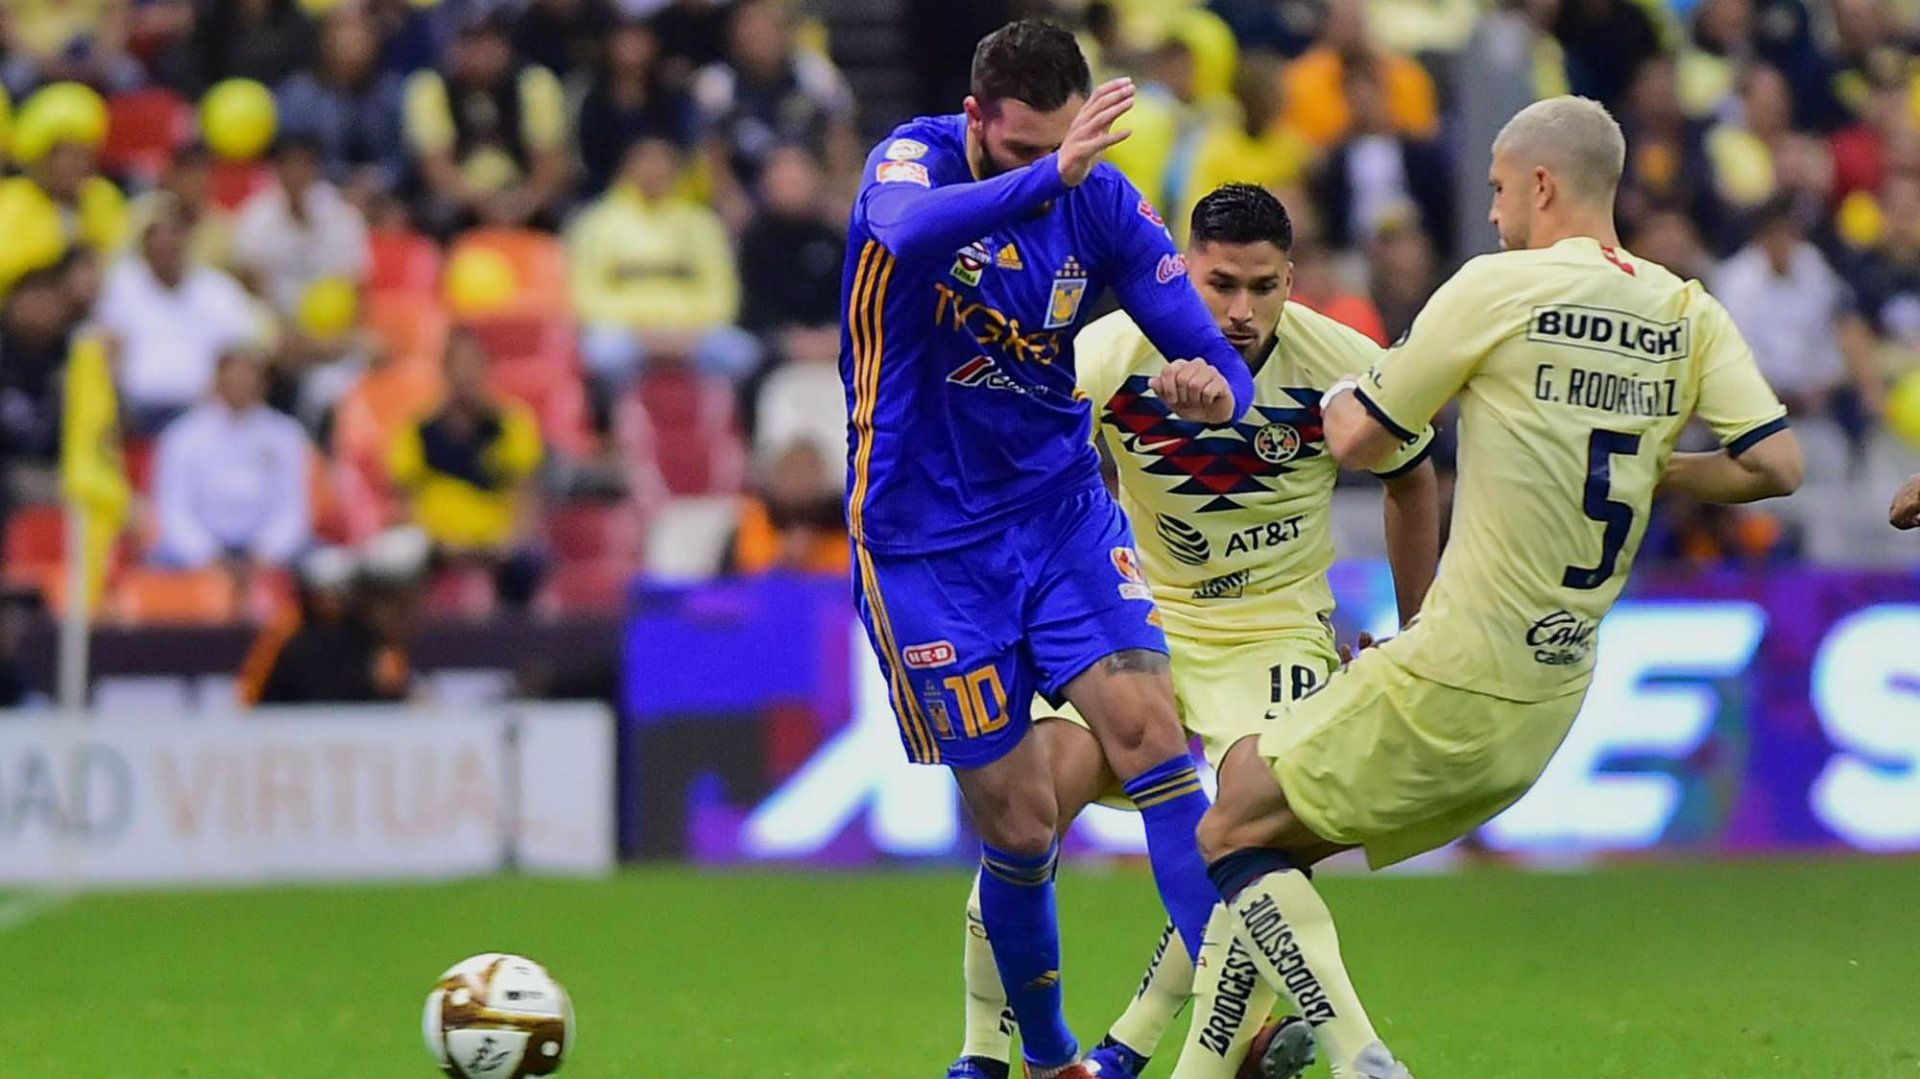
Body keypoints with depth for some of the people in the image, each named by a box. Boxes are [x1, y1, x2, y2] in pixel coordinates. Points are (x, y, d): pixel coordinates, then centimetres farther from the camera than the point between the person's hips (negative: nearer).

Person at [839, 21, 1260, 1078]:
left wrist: (1214, 388, -30)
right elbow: (911, 230, -41)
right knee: (1016, 823, -1)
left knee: (1149, 727, -18)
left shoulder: (1101, 202, -5)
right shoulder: (913, 159, -14)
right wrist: (1048, 175, -53)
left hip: (1062, 509, 3)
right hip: (925, 539, -3)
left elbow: (1216, 360, -6)